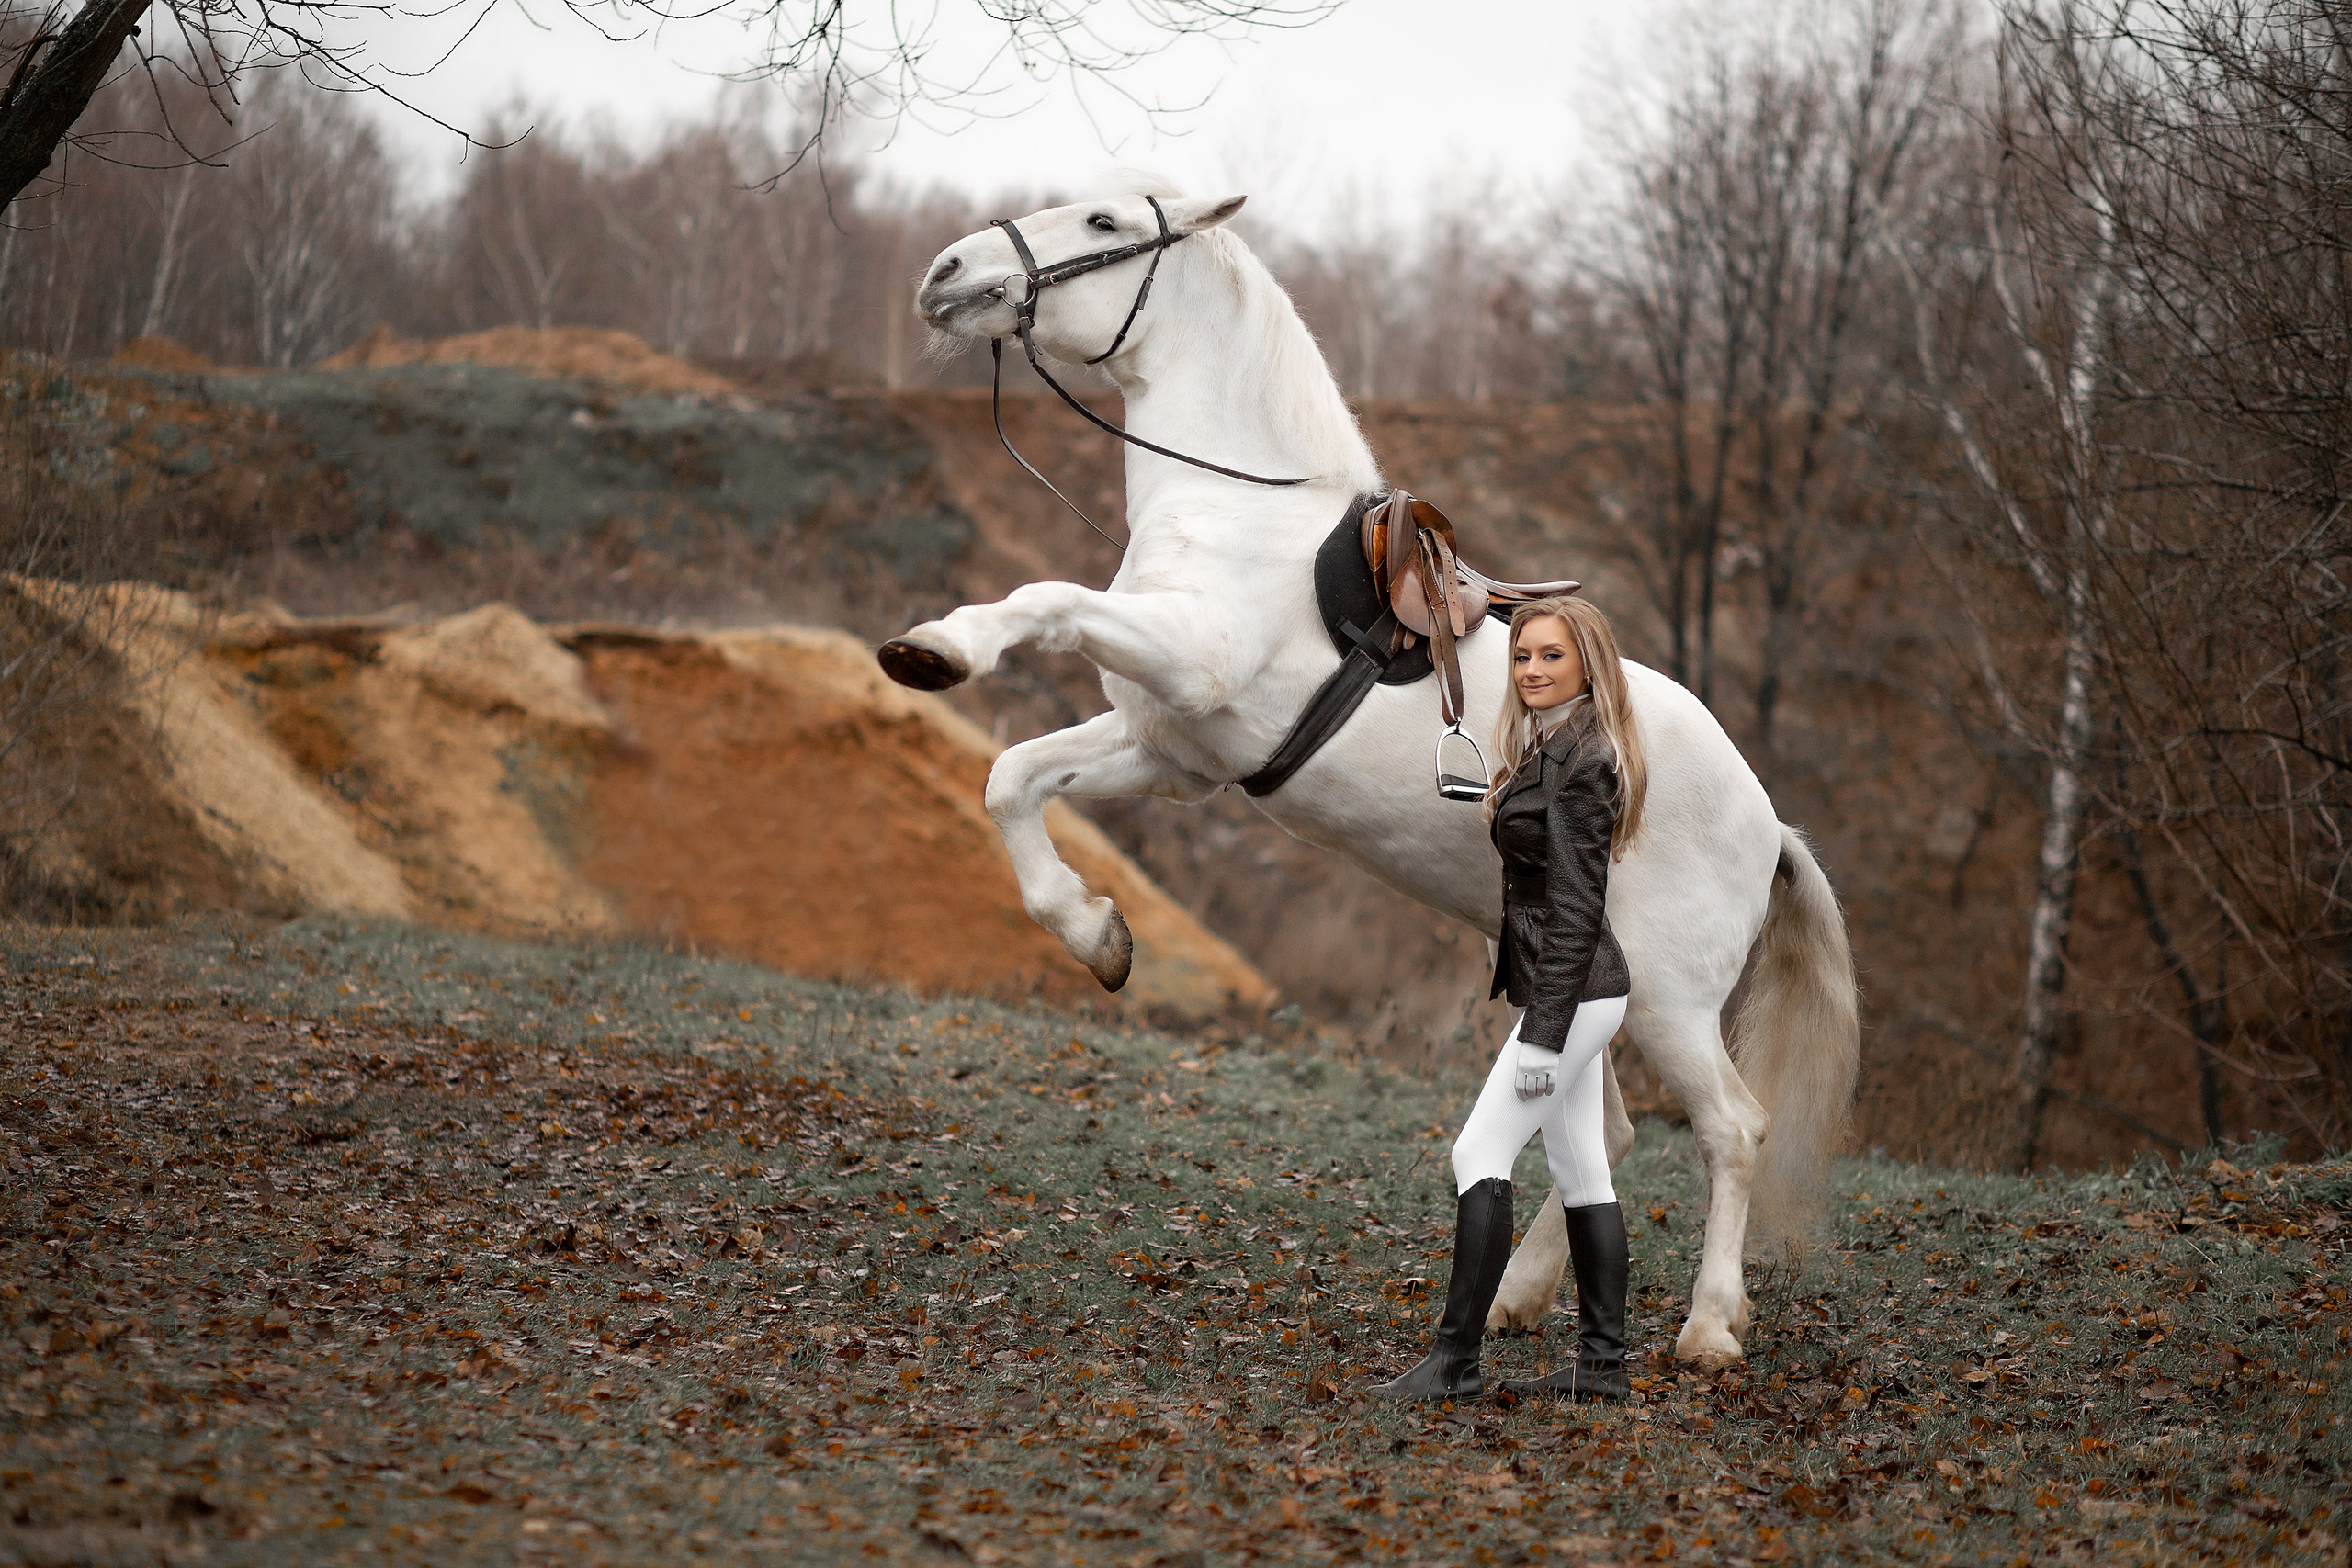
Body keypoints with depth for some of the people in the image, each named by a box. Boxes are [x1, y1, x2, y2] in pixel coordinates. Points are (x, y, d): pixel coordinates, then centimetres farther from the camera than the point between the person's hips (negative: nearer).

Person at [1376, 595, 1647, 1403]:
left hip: (1570, 993, -10)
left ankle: (1456, 1359, -9)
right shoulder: (1555, 749, 15)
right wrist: (1541, 1018, 22)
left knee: (1480, 1153, -10)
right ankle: (1603, 1363, 12)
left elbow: (1575, 905, -20)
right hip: (1582, 992, 10)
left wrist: (1542, 1032, -21)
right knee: (1582, 1171, 10)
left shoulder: (1575, 760, -16)